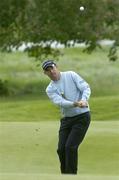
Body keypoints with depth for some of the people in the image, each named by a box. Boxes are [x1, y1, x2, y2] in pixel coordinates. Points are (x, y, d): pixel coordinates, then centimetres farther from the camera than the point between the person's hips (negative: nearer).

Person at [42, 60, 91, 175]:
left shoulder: (71, 75, -4)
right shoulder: (50, 89, 2)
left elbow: (86, 88, -12)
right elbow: (60, 102, -16)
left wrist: (84, 100, -34)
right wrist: (76, 104, -34)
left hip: (82, 116, -5)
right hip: (66, 119, 5)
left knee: (70, 147, -15)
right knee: (61, 149, -1)